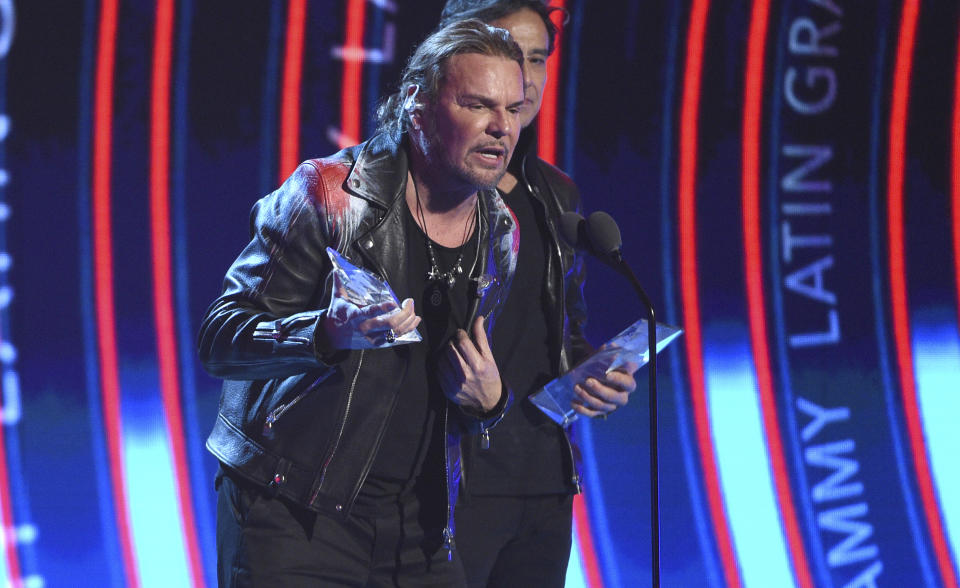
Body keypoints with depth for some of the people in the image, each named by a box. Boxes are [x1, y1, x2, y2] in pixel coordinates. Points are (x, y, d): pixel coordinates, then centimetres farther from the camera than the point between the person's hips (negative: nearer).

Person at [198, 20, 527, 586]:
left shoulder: (500, 236, 8)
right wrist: (328, 332, -31)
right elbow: (220, 338, -12)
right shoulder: (329, 194, -10)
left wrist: (487, 401, -4)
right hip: (293, 514, -5)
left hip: (417, 529, 5)